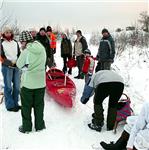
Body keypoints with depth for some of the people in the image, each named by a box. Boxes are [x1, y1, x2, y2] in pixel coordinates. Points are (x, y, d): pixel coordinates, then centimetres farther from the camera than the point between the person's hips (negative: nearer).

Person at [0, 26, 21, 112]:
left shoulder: (15, 42, 13)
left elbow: (19, 54, 16)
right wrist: (9, 62, -14)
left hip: (16, 66, 5)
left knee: (17, 85, 10)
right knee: (8, 86, -1)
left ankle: (15, 103, 23)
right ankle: (10, 105, 7)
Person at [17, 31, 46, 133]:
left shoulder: (26, 51, -17)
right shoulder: (42, 49, -2)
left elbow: (19, 65, -6)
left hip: (28, 83, -4)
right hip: (41, 82, 4)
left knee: (26, 106, 12)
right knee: (39, 105, 16)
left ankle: (26, 127, 22)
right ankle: (39, 125, 27)